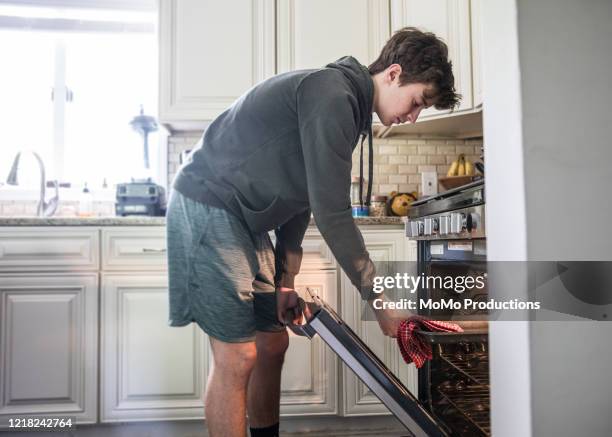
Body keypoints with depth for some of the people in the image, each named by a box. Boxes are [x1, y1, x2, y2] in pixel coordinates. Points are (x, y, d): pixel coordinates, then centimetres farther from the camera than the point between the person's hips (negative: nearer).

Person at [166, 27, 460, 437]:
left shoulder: (345, 102, 13)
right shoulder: (332, 94, -19)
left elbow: (300, 196, 13)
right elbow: (332, 214, -23)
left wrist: (286, 280, 10)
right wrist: (378, 297, -16)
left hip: (242, 219, 10)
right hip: (207, 207, -10)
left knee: (273, 342, 13)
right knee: (237, 356, -8)